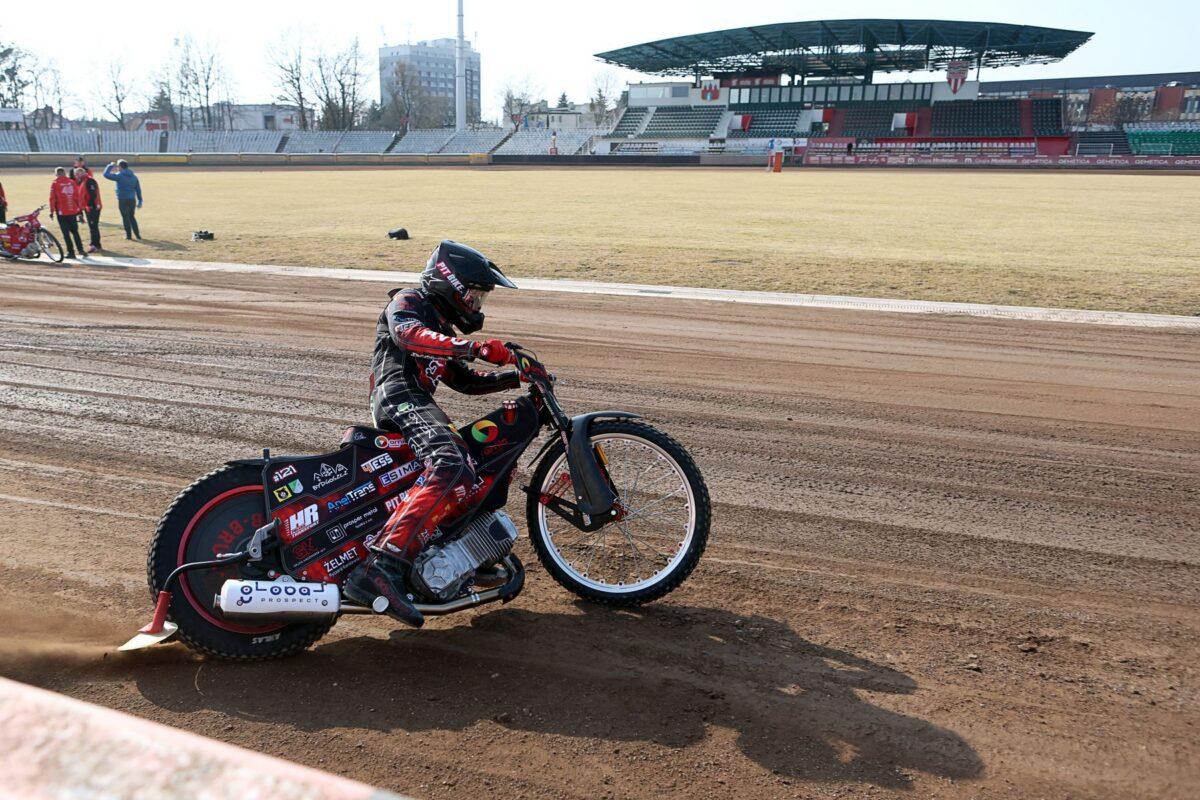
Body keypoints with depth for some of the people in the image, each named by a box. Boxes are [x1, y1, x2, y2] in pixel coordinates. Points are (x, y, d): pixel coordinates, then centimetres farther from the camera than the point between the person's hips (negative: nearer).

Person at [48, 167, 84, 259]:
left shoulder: (55, 184, -6)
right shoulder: (72, 182, 3)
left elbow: (52, 199, -6)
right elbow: (77, 196, 5)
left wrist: (52, 211, 0)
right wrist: (79, 209, 14)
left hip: (62, 212, -3)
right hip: (73, 211, 3)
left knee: (66, 233, 2)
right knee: (75, 231, 15)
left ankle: (71, 252, 0)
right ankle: (81, 249, 8)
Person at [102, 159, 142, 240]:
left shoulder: (119, 176, -10)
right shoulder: (134, 176, 7)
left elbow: (106, 174, -5)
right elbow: (138, 189, 8)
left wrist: (110, 166, 8)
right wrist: (140, 201, 13)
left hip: (123, 200, -5)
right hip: (132, 200, 5)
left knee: (125, 217, 5)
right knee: (132, 217, 16)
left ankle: (129, 235, 9)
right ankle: (138, 235, 13)